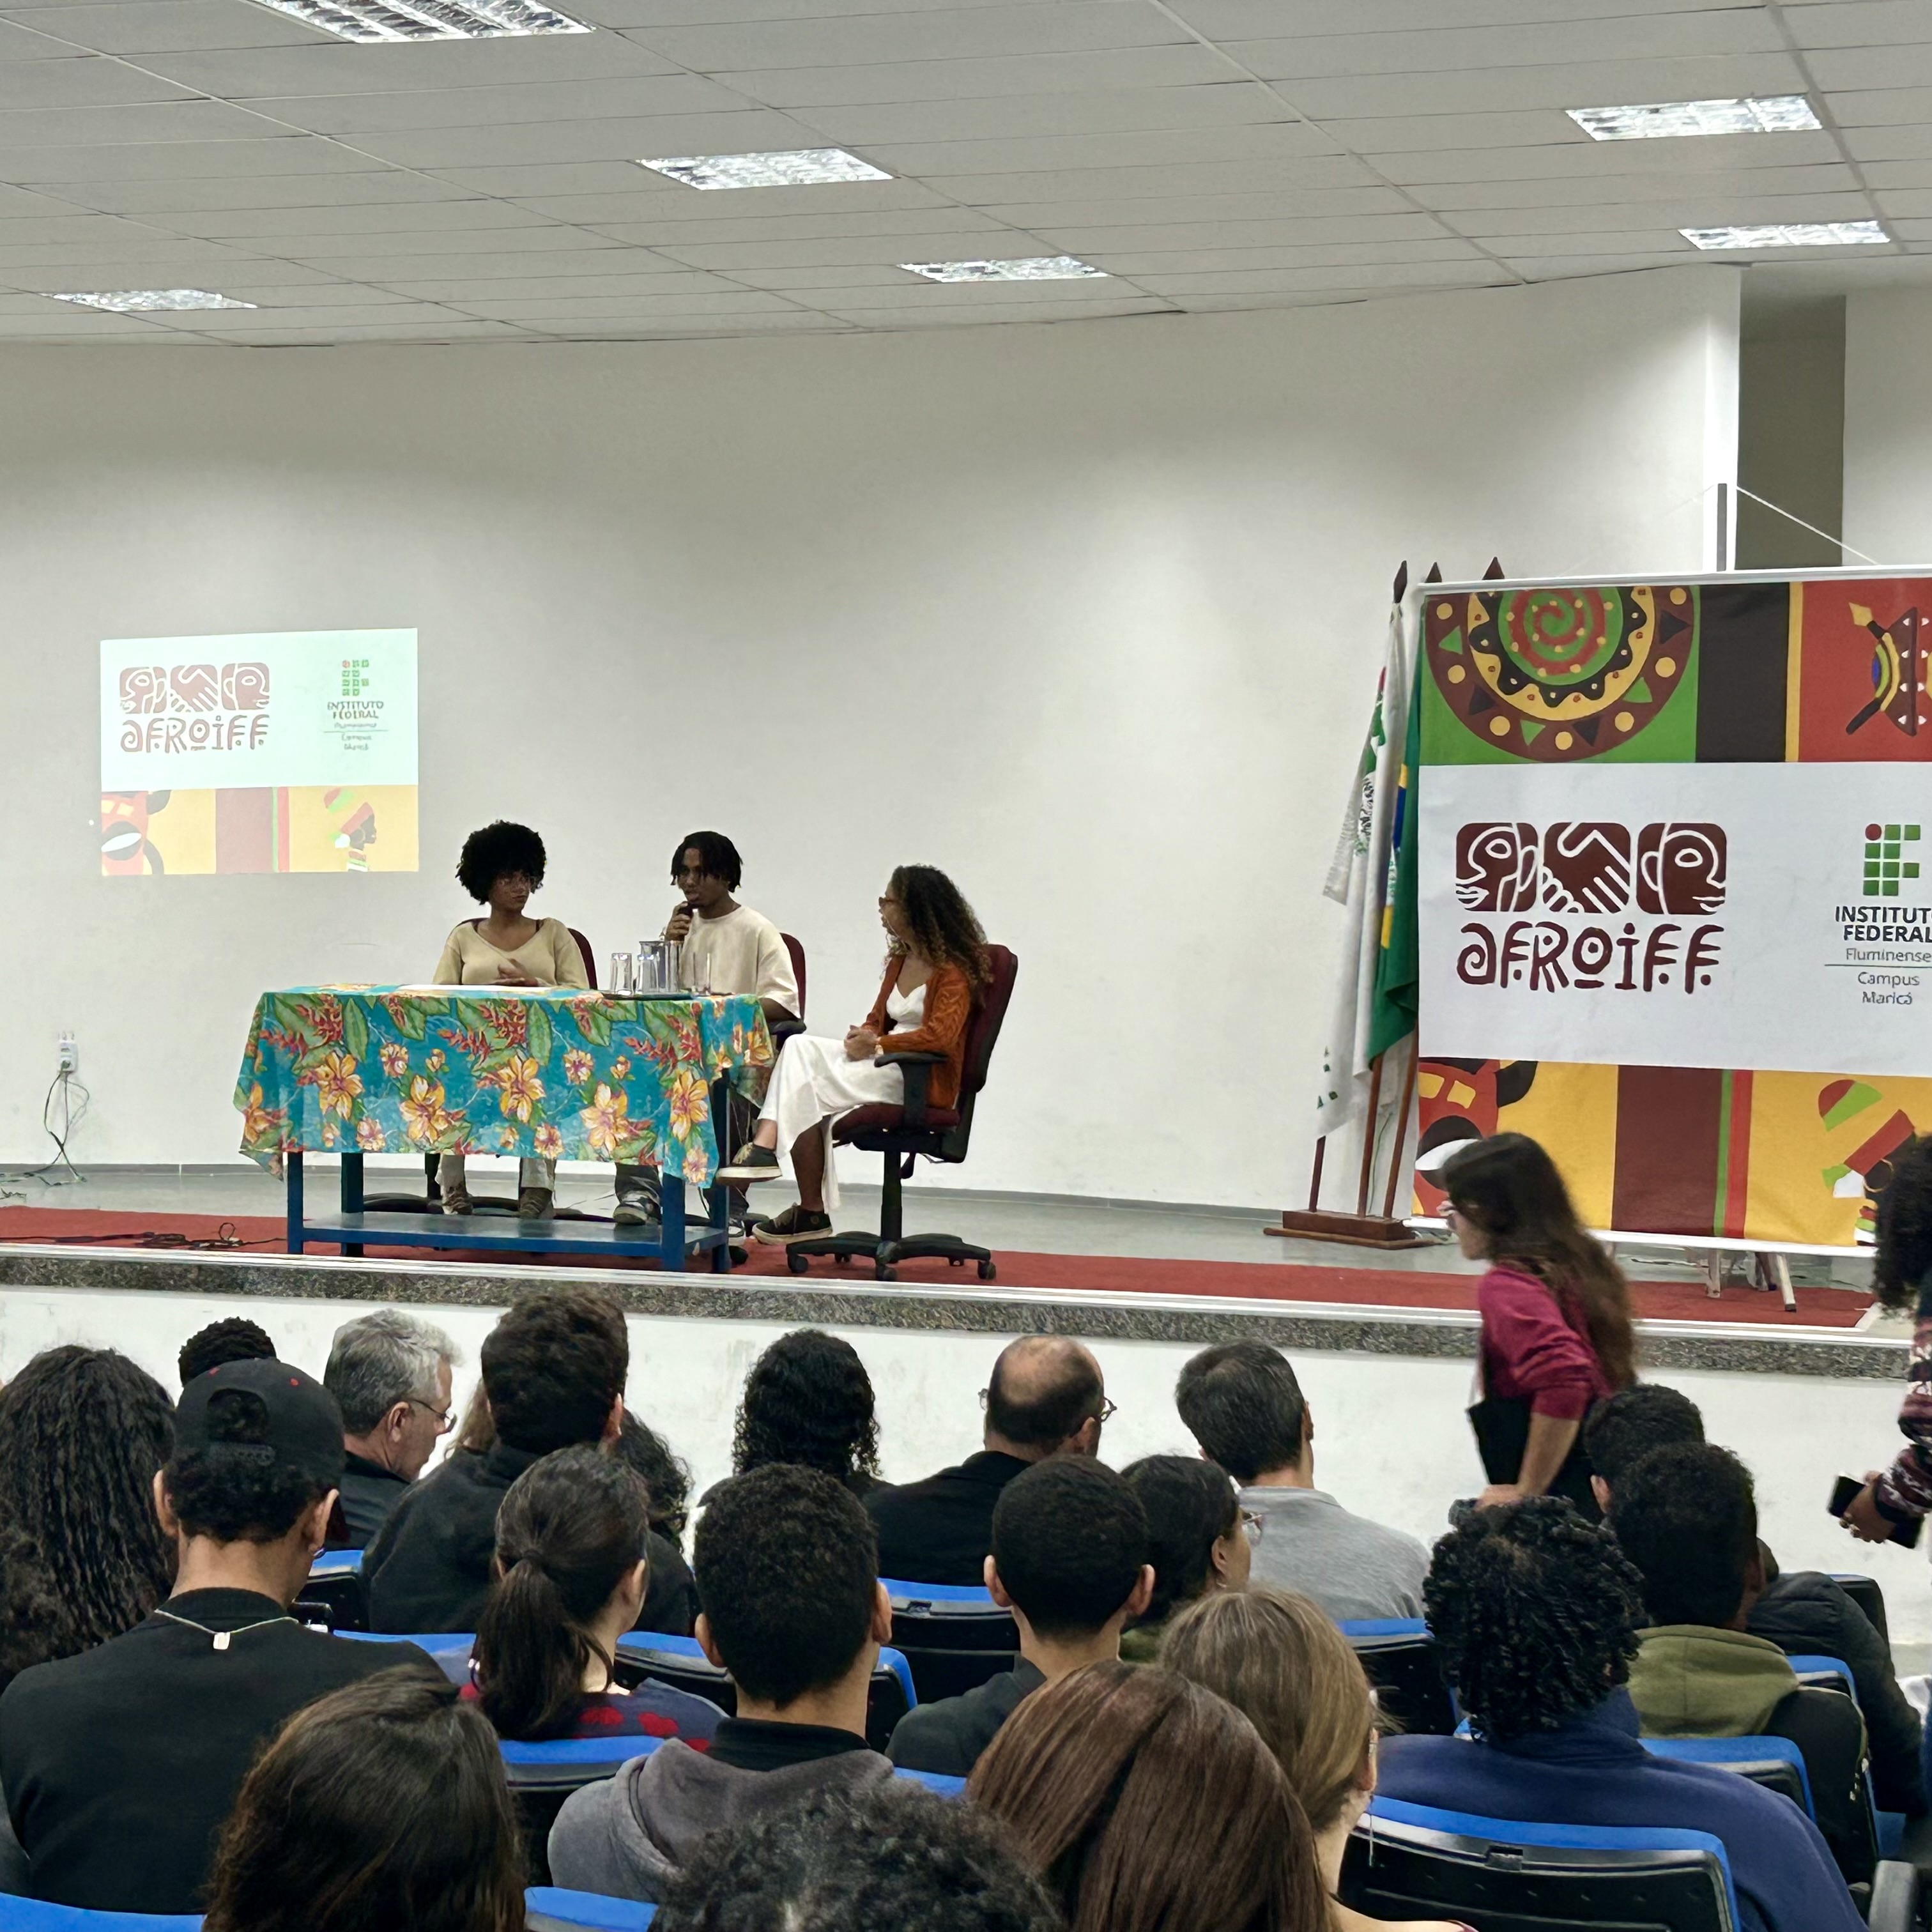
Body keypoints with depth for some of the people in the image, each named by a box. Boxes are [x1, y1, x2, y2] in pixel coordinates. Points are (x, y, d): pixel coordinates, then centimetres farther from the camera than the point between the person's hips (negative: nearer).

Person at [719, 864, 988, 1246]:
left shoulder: (953, 969, -9)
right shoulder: (899, 960, 17)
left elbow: (940, 1036, -21)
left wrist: (876, 1044, -17)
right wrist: (862, 1036, -4)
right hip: (885, 1065, 8)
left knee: (808, 1089, -22)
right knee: (799, 1046, -15)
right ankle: (764, 1144, -25)